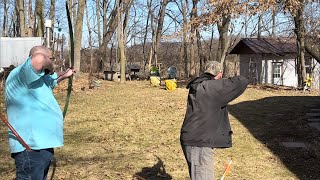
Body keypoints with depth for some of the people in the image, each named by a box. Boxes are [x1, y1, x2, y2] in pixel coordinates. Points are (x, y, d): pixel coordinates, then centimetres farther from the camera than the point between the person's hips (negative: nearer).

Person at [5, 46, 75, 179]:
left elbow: (50, 81, 42)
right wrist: (50, 66, -15)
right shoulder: (20, 74, -14)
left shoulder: (36, 77, 17)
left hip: (42, 144, 11)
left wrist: (64, 76, 56)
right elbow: (39, 59, -36)